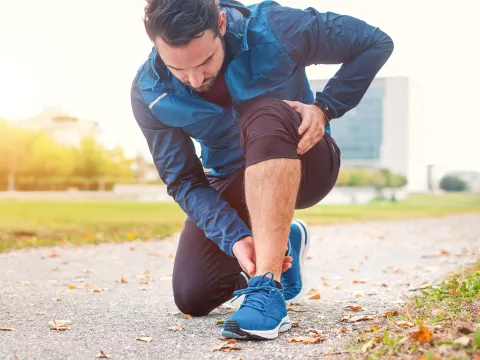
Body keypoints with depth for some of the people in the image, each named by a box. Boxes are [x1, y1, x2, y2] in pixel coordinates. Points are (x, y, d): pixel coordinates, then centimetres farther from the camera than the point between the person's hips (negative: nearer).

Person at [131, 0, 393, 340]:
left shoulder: (272, 28, -25)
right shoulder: (149, 93, -18)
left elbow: (376, 43, -15)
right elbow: (184, 183, -17)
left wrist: (324, 107, -25)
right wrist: (235, 238, -32)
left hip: (301, 164, -3)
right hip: (231, 182, 4)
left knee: (265, 115, -38)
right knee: (192, 297, -8)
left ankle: (268, 288, -40)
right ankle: (282, 244, 21)